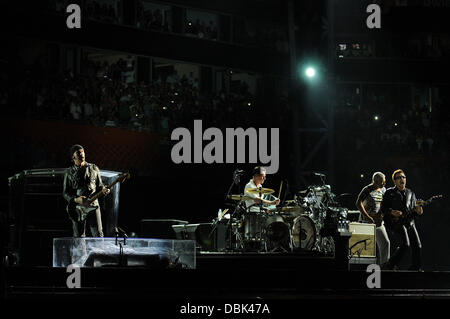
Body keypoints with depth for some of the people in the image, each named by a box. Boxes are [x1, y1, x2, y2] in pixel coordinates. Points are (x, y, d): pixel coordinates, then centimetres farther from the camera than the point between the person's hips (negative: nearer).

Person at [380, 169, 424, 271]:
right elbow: (382, 209, 2)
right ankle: (392, 264, -5)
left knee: (417, 245, -3)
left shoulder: (410, 193, 17)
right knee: (405, 244, -22)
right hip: (396, 222, -6)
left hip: (409, 221, 6)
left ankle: (416, 268, 9)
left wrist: (417, 211, -3)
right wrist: (391, 212, -16)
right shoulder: (390, 193, 3)